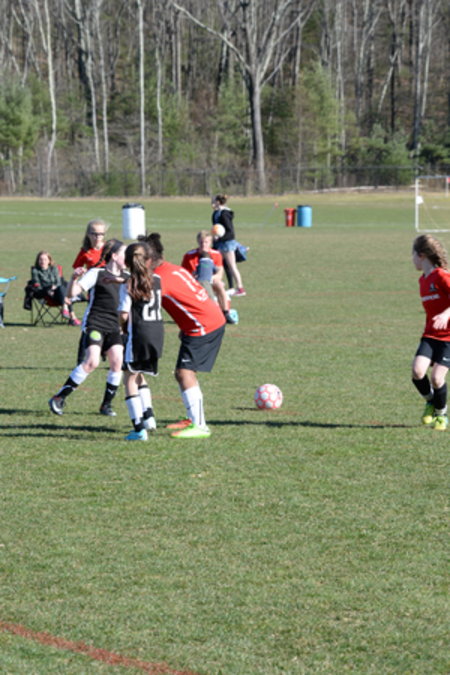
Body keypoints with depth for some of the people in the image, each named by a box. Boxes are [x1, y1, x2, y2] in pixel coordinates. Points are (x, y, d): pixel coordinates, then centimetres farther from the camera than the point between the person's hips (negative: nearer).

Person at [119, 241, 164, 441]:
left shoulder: (127, 285, -9)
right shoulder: (157, 280, 5)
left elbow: (124, 314, -14)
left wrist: (124, 327, 7)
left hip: (138, 333, -5)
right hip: (157, 332, 5)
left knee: (130, 379, 5)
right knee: (138, 376, 24)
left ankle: (139, 427, -2)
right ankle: (148, 413, 10)